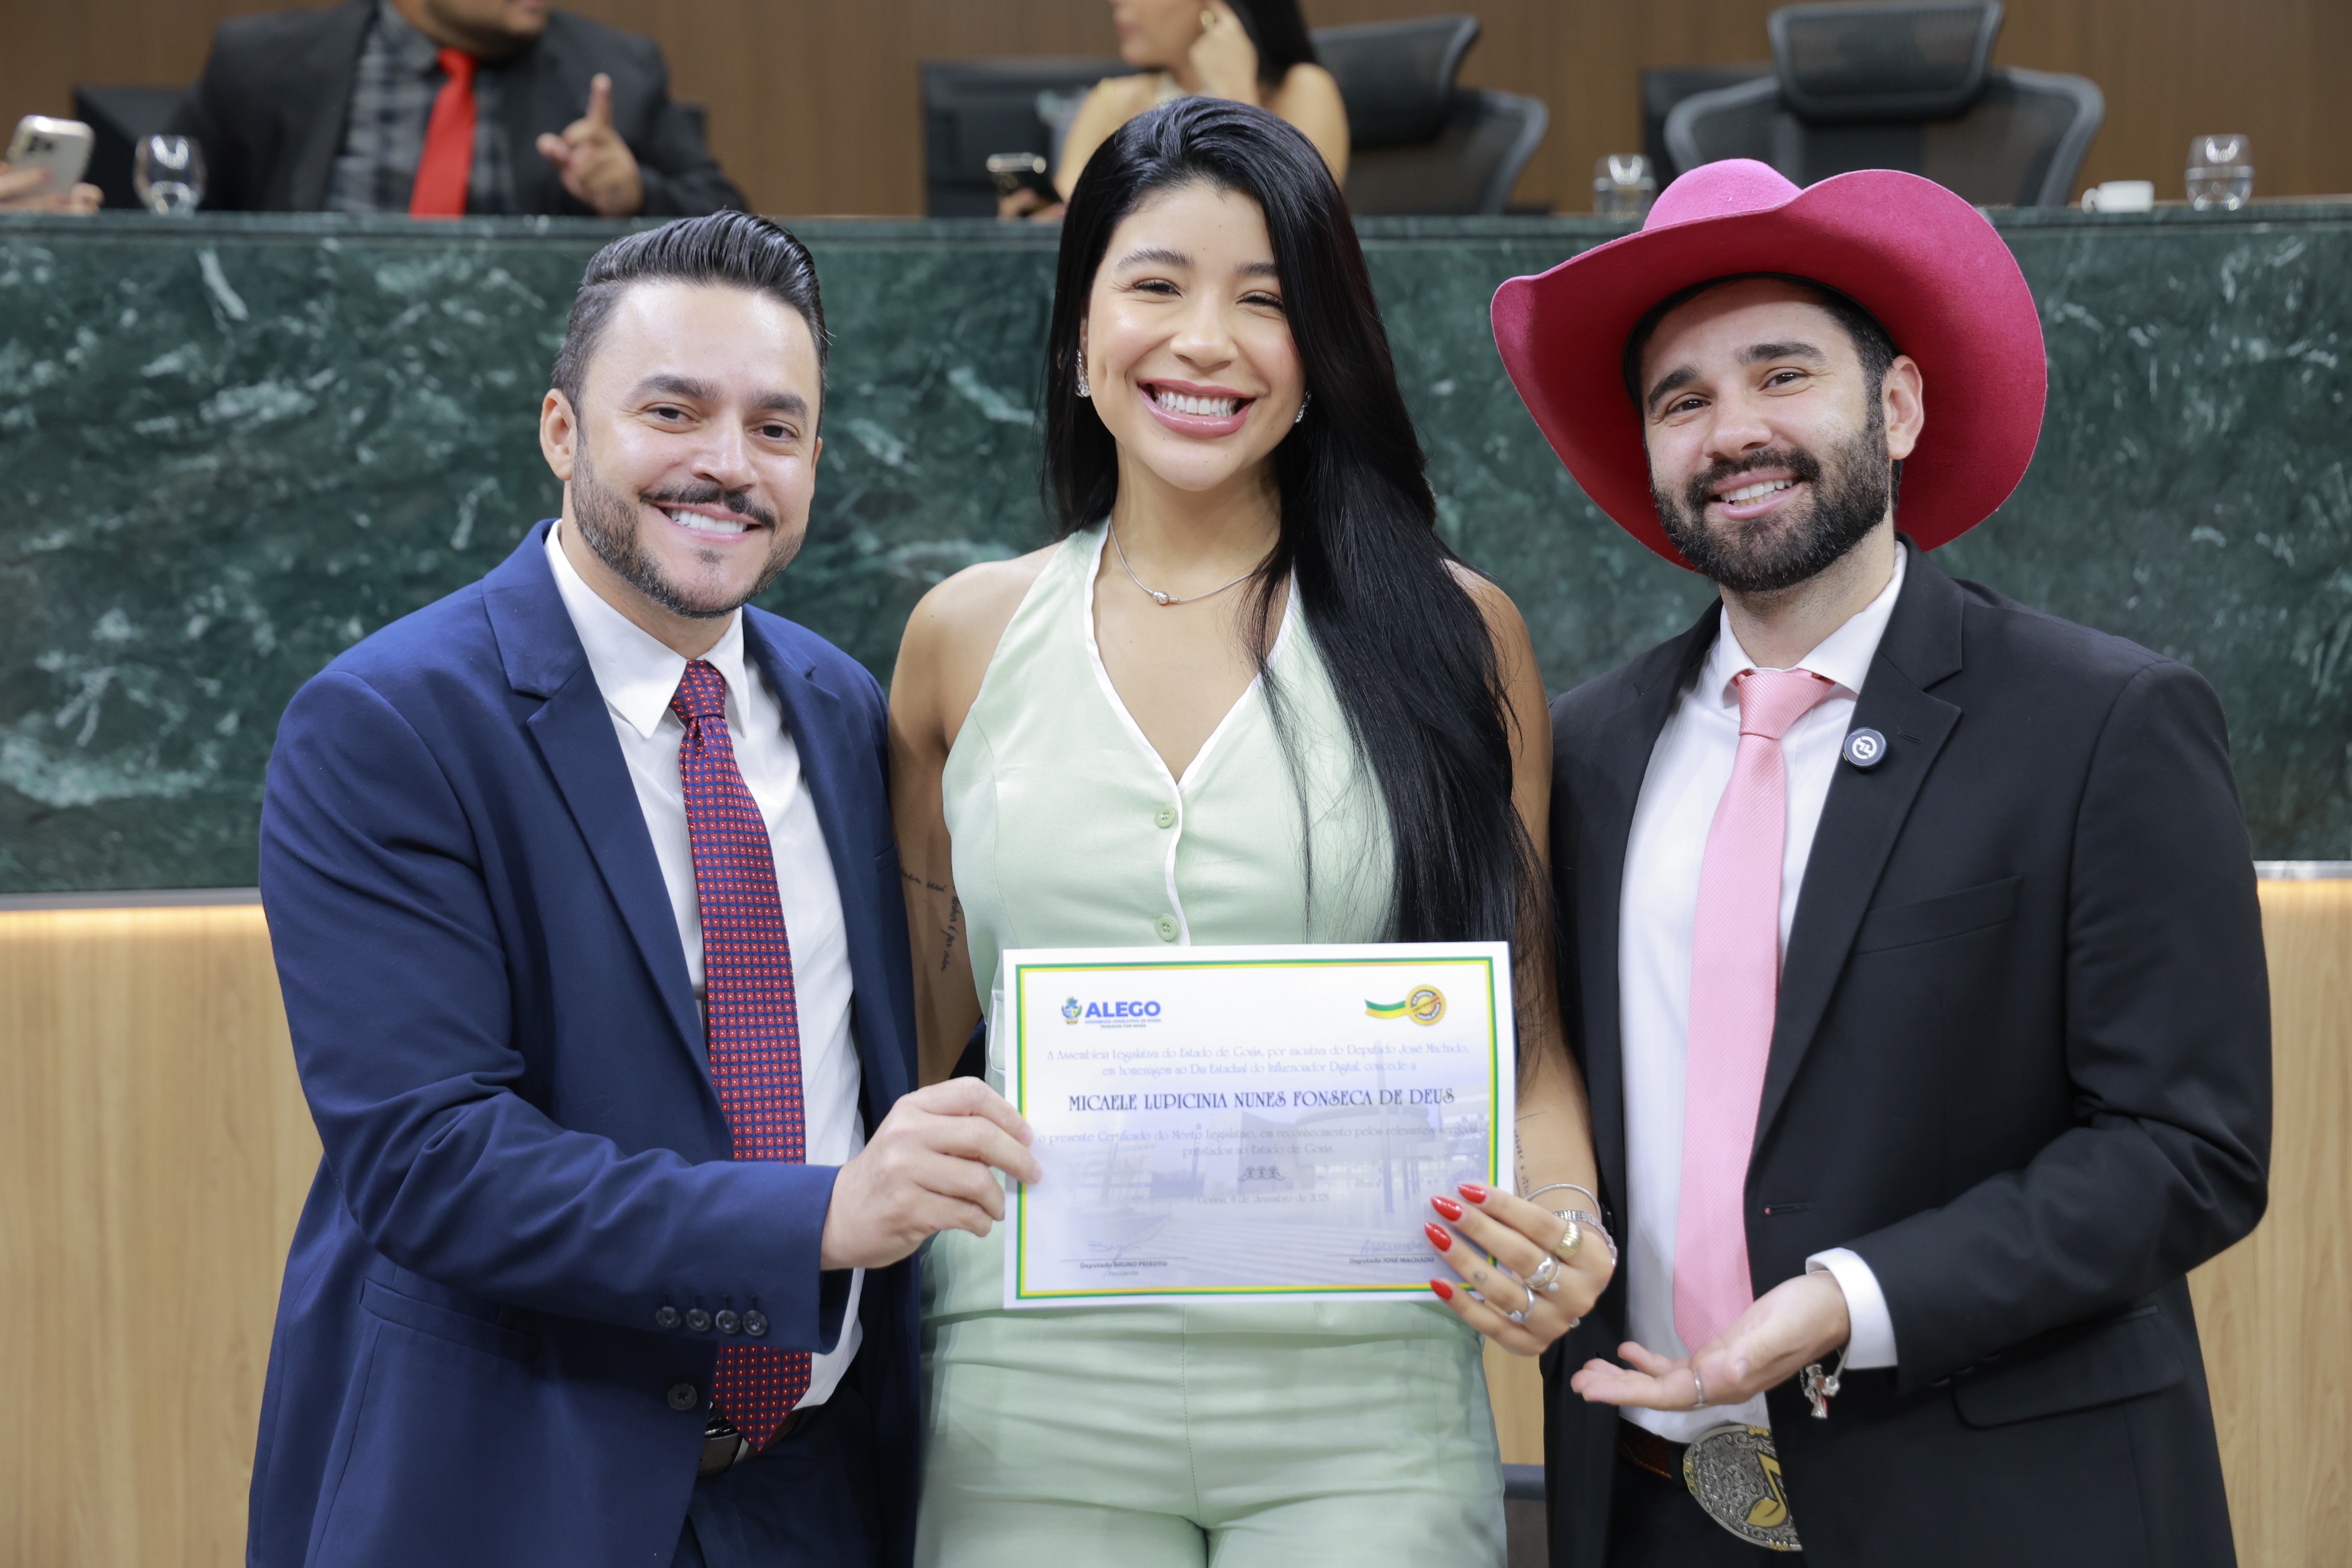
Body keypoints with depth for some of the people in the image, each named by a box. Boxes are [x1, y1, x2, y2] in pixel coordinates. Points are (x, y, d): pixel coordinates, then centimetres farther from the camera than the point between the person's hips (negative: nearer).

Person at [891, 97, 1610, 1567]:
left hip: (1362, 1404, -1)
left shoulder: (1456, 634, 3)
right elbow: (926, 1034, 12)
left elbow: (1520, 1021, 5)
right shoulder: (967, 639, 7)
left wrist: (1562, 1225, -14)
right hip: (1033, 1401, 1)